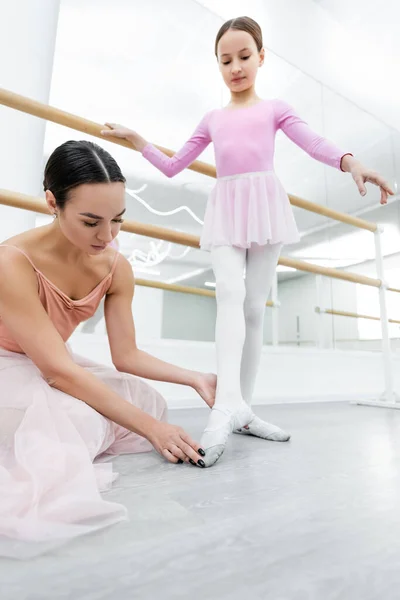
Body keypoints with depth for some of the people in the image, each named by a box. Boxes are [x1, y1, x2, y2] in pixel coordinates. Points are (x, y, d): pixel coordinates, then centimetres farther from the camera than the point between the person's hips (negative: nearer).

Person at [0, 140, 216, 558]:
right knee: (77, 419, -32)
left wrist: (196, 379, -22)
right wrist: (149, 426, -33)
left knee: (147, 401, -10)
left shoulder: (116, 269, -14)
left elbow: (127, 356, -10)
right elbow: (58, 371, -32)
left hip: (52, 368, 6)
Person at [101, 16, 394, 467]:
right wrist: (136, 141, 12)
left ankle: (241, 410, 1)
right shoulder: (212, 120, 21)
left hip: (264, 206, 0)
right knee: (230, 293, -25)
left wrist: (352, 163, -20)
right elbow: (172, 167, 22)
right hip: (225, 211, 1)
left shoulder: (274, 108, 16)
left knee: (254, 306, -5)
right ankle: (227, 404, -34)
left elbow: (314, 143, -1)